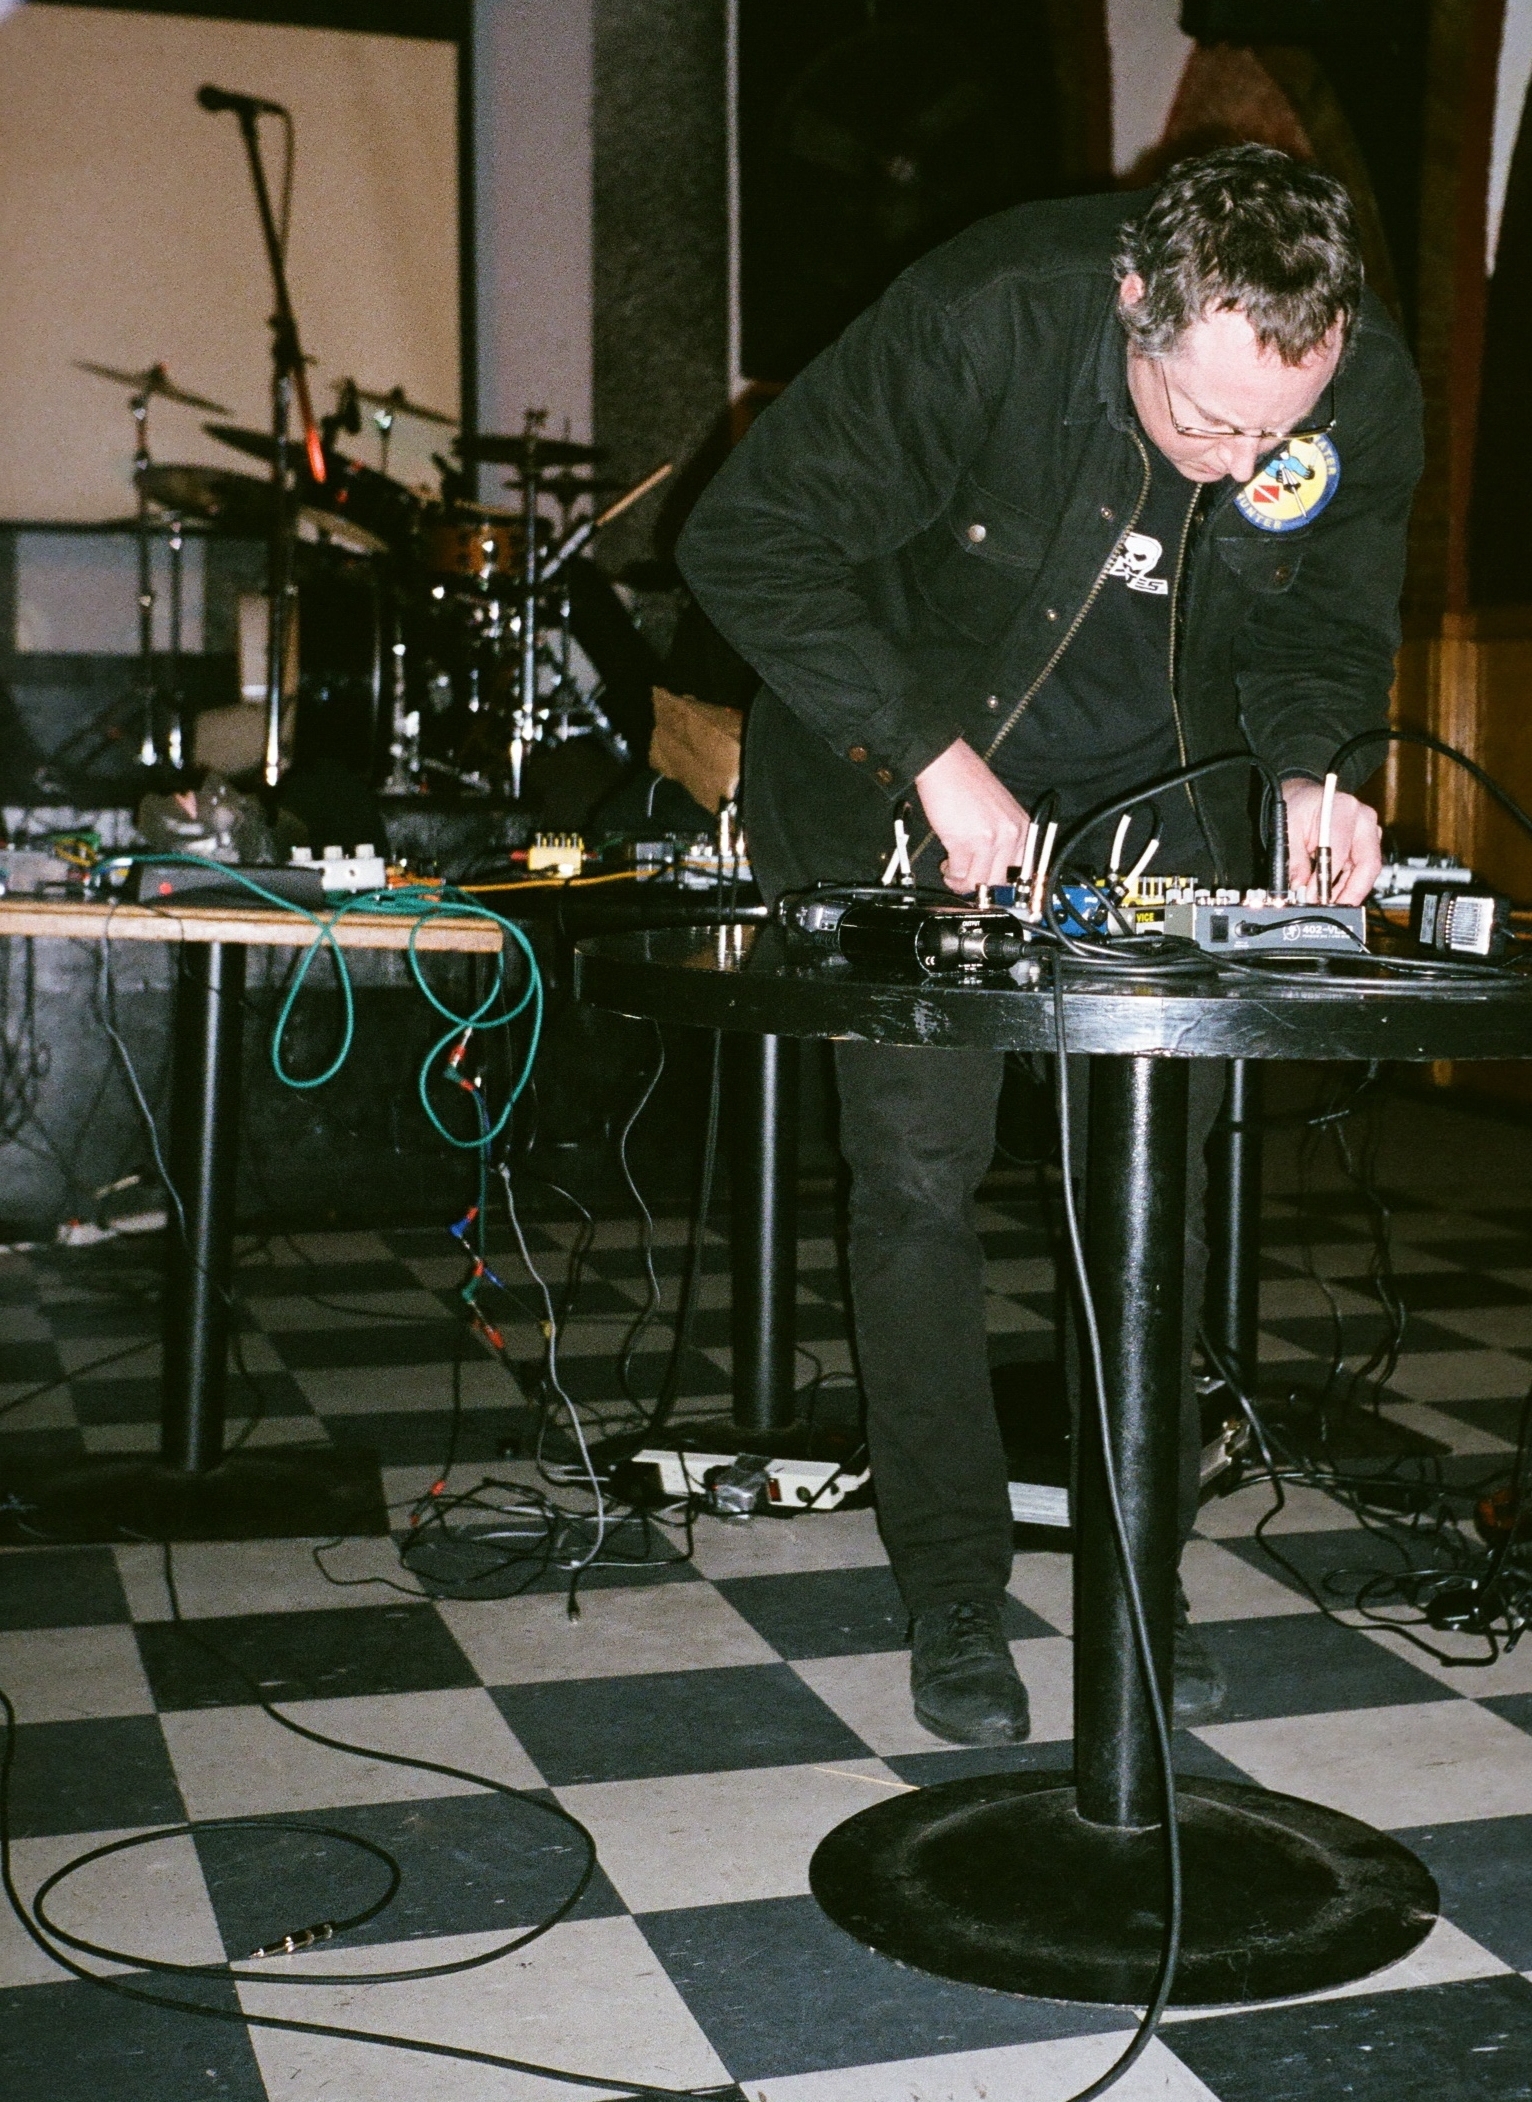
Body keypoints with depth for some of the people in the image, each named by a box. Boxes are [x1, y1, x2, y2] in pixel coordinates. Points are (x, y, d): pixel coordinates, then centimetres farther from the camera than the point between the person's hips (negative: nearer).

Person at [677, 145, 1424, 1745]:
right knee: (918, 1171, -6)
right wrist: (932, 756, -31)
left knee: (1160, 1179, 1)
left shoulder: (1370, 390, -18)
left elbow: (1326, 626, 0)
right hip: (915, 772, -3)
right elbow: (745, 540, -24)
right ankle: (954, 1598, 9)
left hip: (1159, 790, 3)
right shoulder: (983, 319, -31)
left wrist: (1312, 771, -22)